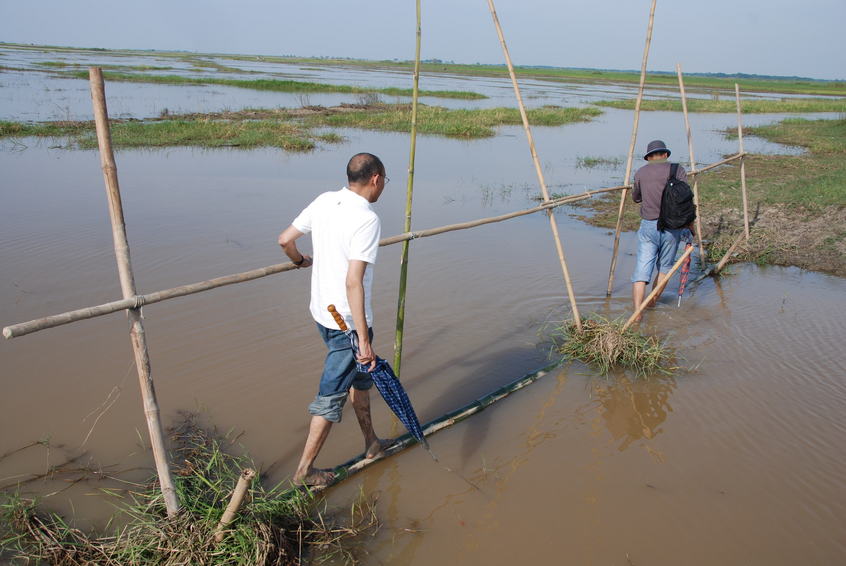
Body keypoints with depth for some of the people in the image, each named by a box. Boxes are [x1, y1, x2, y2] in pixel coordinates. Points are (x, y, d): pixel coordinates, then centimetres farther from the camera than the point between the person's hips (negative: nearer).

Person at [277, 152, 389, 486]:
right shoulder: (367, 220, -23)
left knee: (360, 374, 25)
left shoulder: (324, 201, 1)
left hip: (322, 312, 8)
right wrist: (364, 341, -26)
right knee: (332, 394, 6)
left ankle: (371, 443, 42)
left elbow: (285, 240, 8)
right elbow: (353, 282, -29)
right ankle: (305, 470, 20)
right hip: (349, 321, -8)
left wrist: (300, 261, 31)